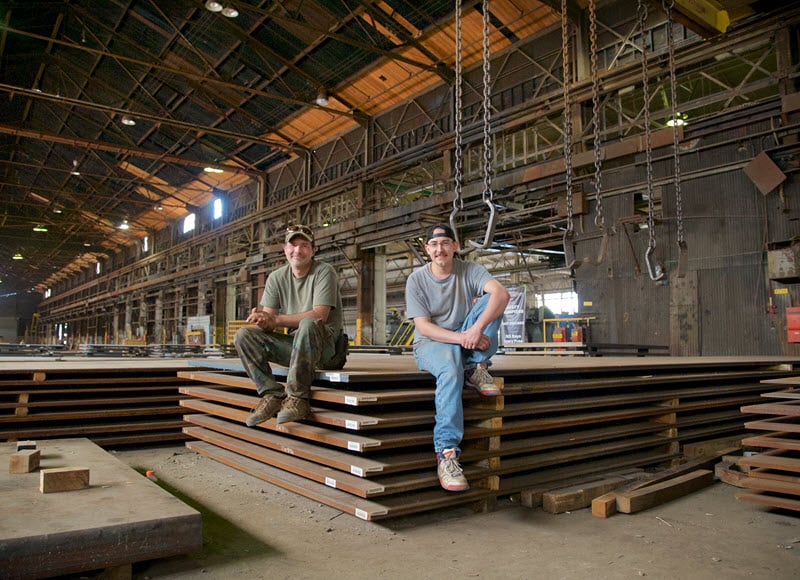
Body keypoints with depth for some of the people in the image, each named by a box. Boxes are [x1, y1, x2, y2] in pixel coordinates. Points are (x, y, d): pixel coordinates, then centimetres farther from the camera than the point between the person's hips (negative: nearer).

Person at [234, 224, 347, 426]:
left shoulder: (324, 272, -8)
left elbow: (319, 315, -22)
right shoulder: (276, 277, 7)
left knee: (308, 325, -38)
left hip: (326, 344, -5)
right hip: (294, 345, 5)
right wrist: (261, 318, -27)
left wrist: (275, 319, -29)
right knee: (244, 334, -11)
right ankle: (272, 395, -18)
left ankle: (297, 398, -30)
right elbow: (269, 323, -1)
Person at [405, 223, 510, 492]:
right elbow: (423, 327, -12)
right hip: (431, 344, -3)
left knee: (490, 301, -19)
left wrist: (477, 328, -39)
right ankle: (446, 452, -39)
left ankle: (476, 369, -17)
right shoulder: (417, 279, -4)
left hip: (466, 344, 3)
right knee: (450, 368, -38)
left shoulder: (470, 271, -2)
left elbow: (502, 293, -22)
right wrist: (462, 338, -28)